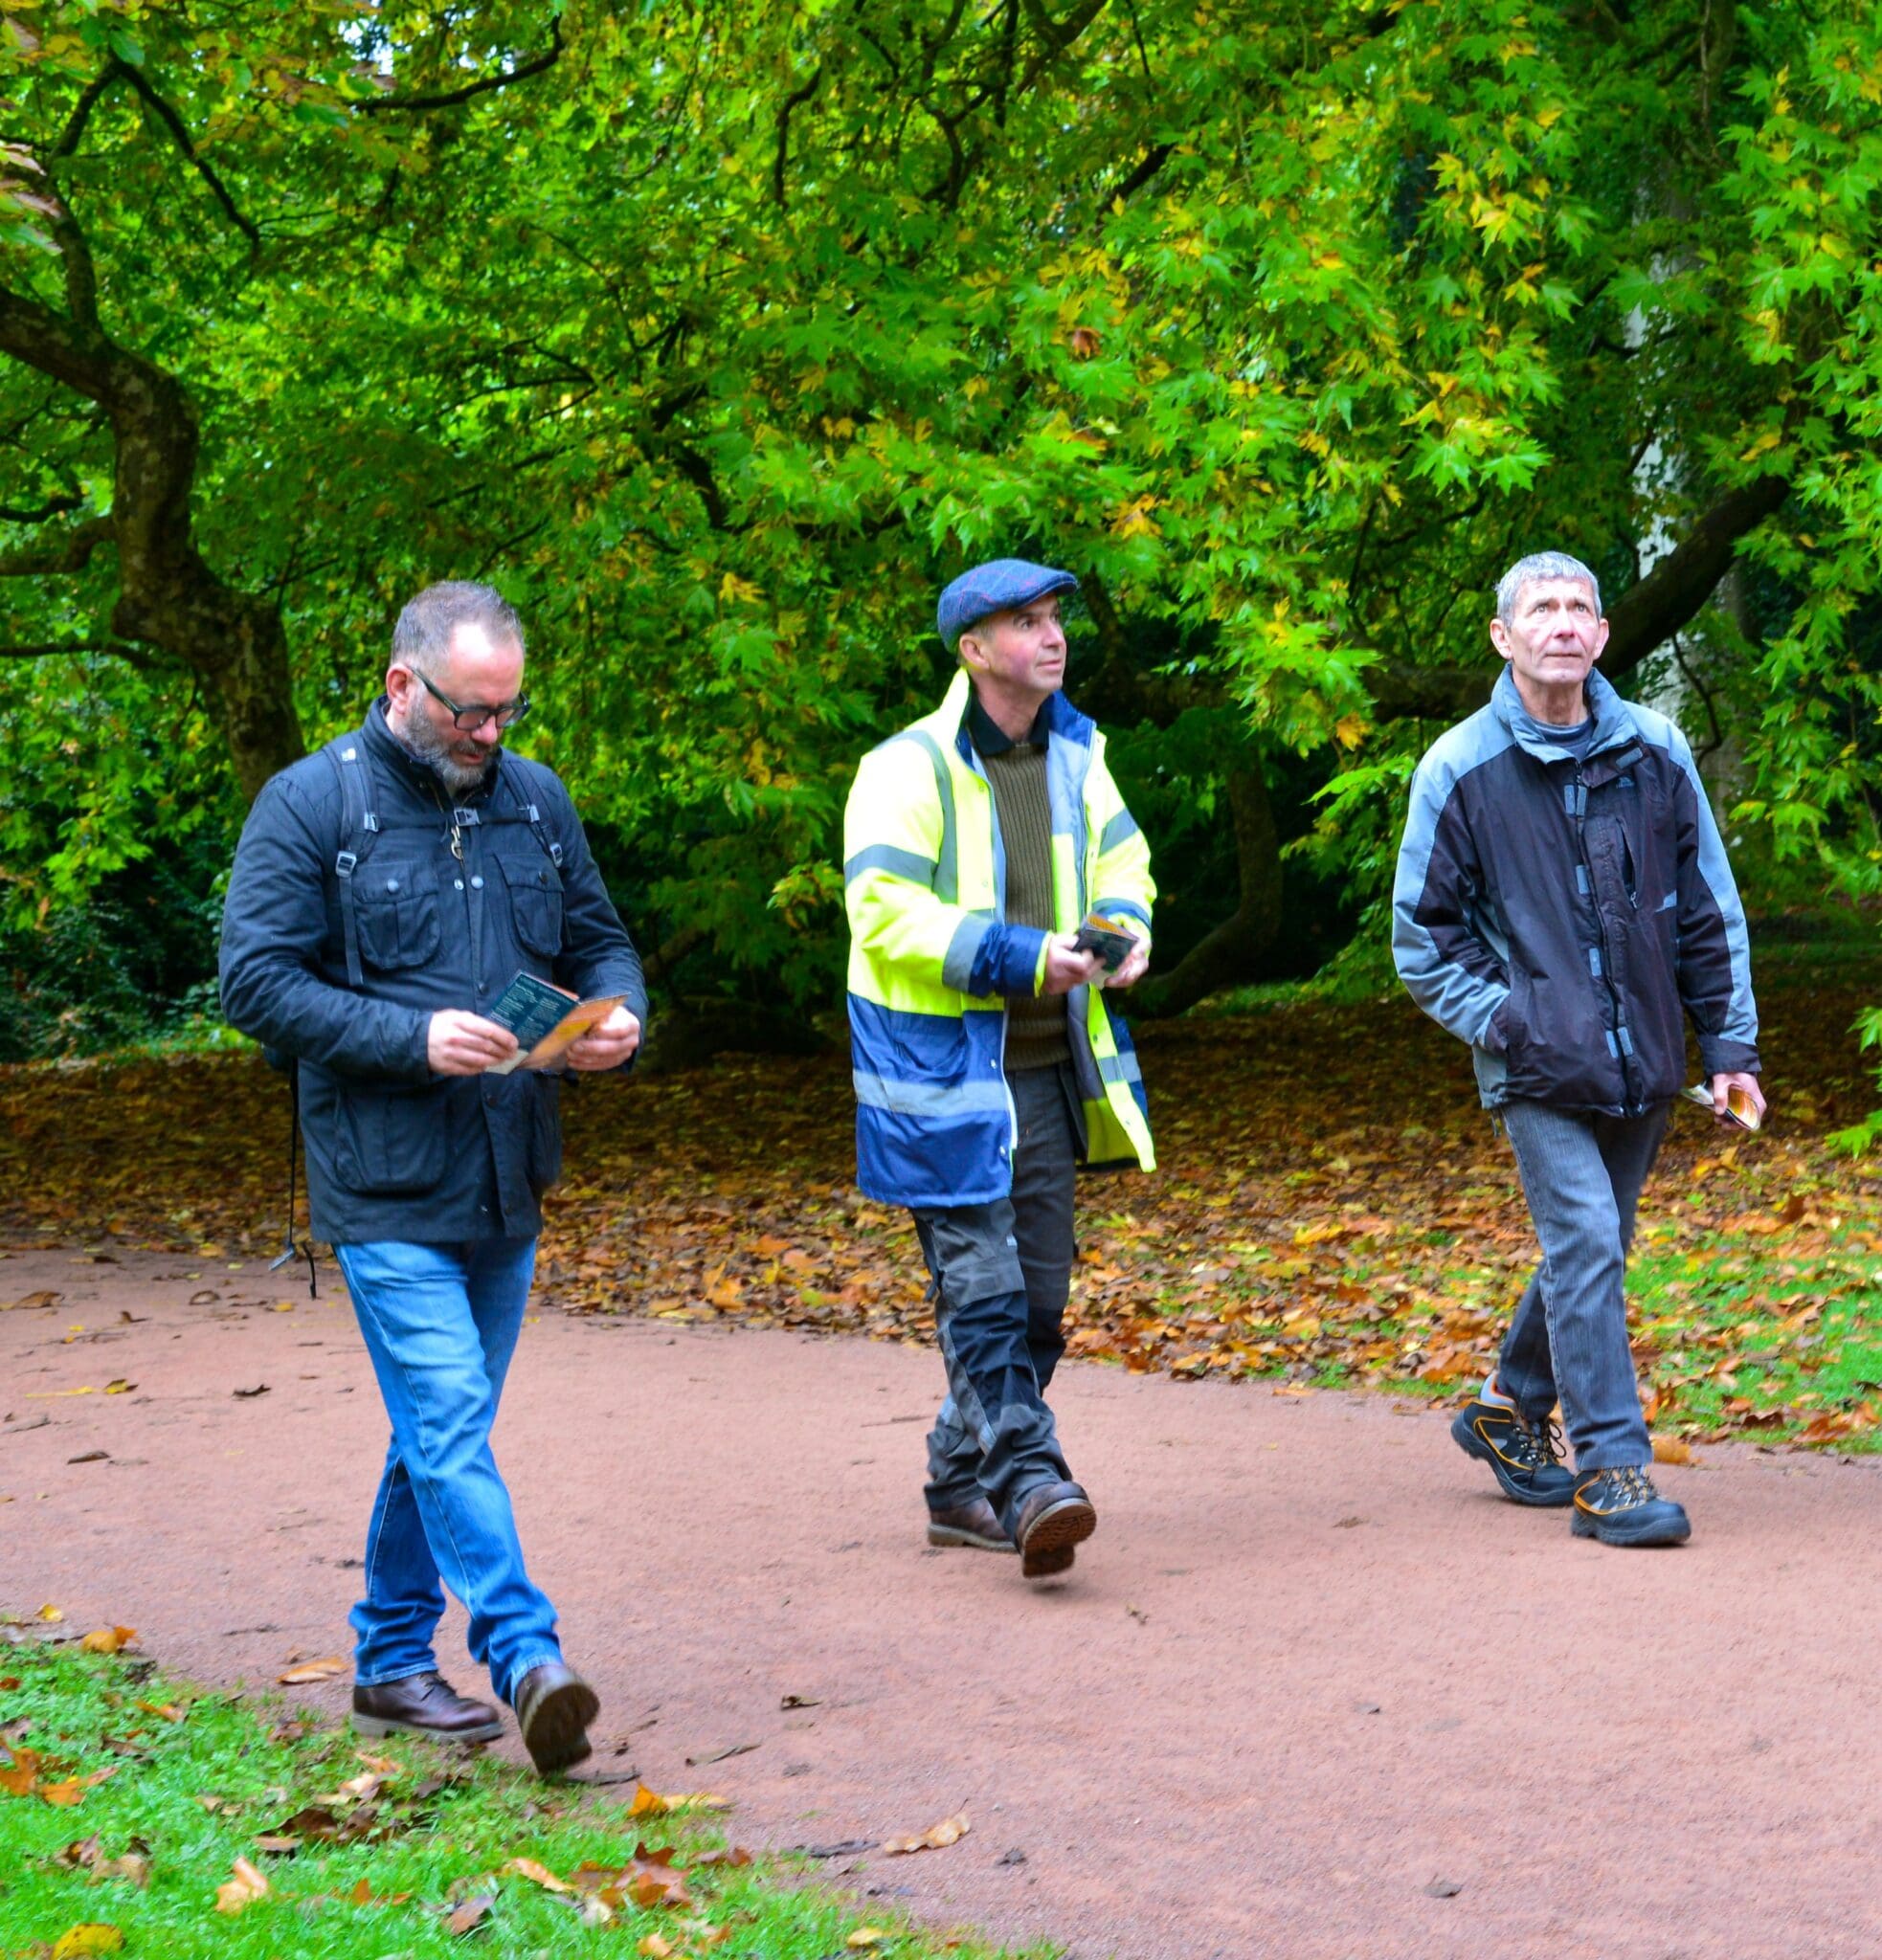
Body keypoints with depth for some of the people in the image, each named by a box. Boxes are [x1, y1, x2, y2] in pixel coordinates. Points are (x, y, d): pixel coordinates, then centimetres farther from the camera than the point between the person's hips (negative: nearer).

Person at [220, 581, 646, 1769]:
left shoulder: (536, 800, 10)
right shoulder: (312, 804, -6)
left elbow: (600, 940, 19)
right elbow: (257, 980, -10)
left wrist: (619, 1015, -5)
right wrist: (412, 1037, -20)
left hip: (507, 1184, 6)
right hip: (385, 1187, -6)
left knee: (440, 1433, 13)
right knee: (451, 1427, -13)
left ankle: (394, 1664, 24)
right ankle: (528, 1660, -15)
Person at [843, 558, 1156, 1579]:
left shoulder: (1073, 754, 10)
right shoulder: (909, 769, -11)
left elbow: (1120, 854, 25)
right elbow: (884, 911, -19)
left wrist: (1123, 926, 2)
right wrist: (1024, 957, -24)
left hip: (1046, 1065, 7)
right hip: (944, 1064, -7)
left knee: (1041, 1284, 10)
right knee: (981, 1280, -13)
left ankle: (962, 1481, 22)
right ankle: (1027, 1481, -14)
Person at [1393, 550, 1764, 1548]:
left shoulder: (1655, 752, 4)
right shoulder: (1460, 769, -4)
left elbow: (1709, 908, 10)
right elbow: (1421, 931, 3)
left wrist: (1730, 1043, 6)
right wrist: (1498, 1020, -9)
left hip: (1640, 1057, 4)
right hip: (1539, 1062, -4)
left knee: (1595, 1247, 13)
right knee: (1583, 1241, -14)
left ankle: (1510, 1409, 34)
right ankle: (1611, 1466, -8)